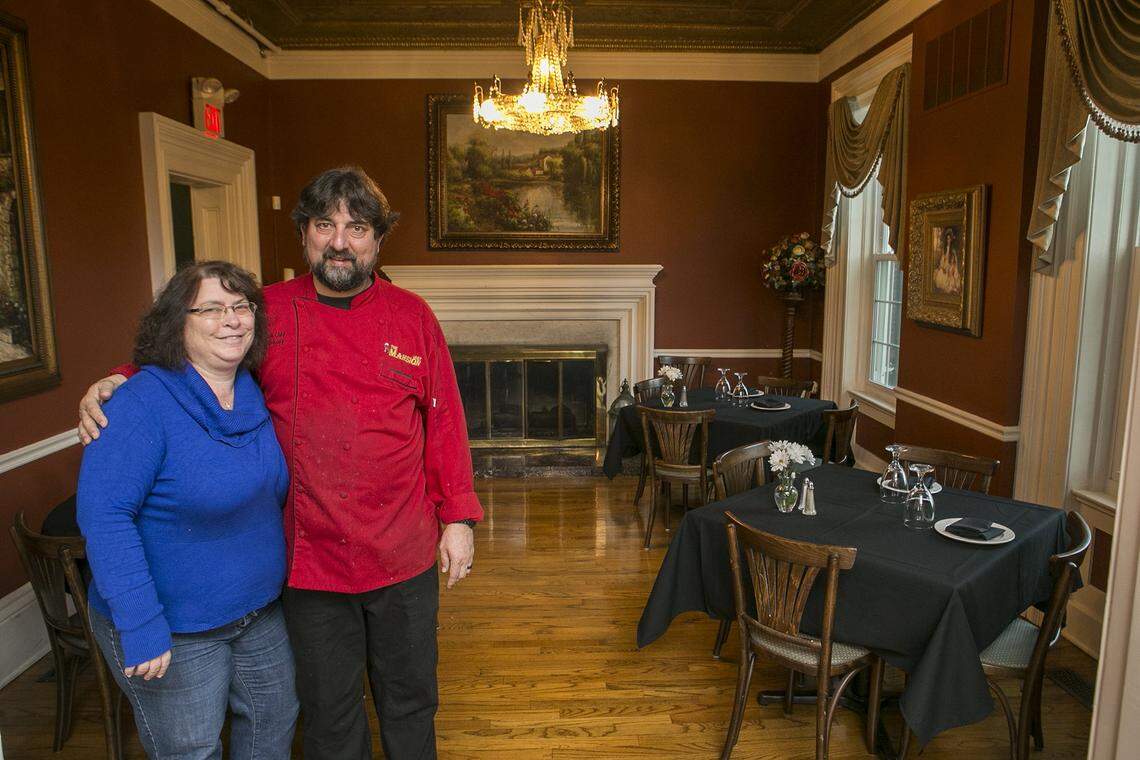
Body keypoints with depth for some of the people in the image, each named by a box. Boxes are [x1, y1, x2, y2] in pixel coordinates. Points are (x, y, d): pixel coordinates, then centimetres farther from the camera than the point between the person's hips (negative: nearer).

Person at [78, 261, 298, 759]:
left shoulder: (254, 395, 0)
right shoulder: (143, 403, -22)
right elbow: (103, 514, -26)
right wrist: (140, 626, -28)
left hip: (260, 613, 7)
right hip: (174, 632, -6)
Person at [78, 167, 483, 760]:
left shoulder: (411, 315, -2)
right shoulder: (267, 312, -3)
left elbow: (443, 422, -1)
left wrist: (458, 516, -2)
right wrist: (115, 383, -11)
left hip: (405, 556, 1)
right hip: (311, 557, 0)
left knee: (410, 701, 20)